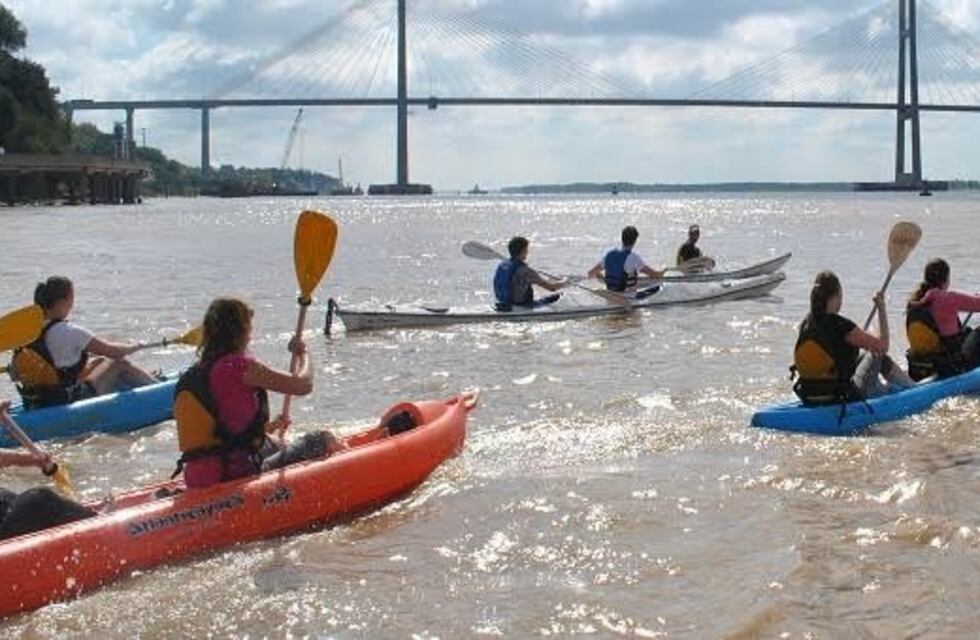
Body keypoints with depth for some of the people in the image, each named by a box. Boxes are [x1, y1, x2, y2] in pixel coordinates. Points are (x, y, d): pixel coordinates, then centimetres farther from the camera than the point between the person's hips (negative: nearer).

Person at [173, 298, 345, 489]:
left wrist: (266, 427, 30)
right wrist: (303, 353, 11)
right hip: (239, 476, -9)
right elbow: (303, 385, -10)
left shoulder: (189, 376, 10)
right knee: (322, 441, 7)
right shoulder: (240, 366, -15)